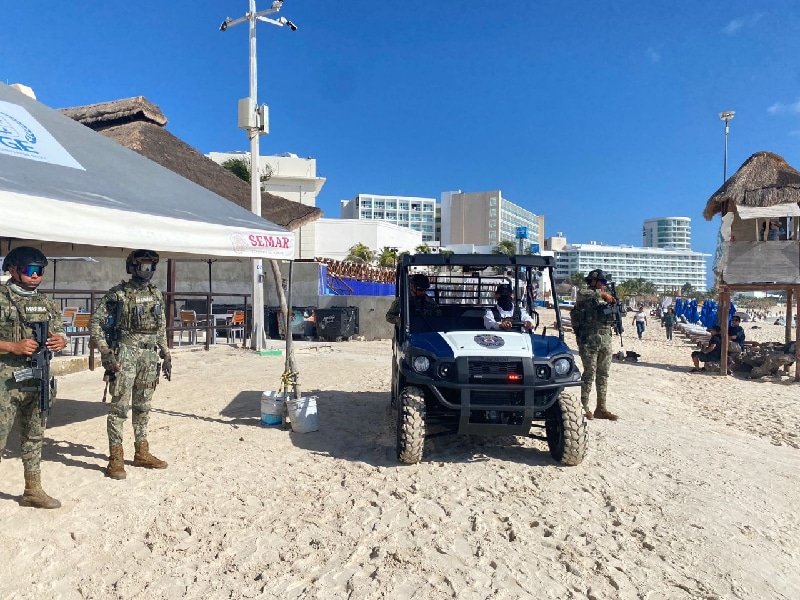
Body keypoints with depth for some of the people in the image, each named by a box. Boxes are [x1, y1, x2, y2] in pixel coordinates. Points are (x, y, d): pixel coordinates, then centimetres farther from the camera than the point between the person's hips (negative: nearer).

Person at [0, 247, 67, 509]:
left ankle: (33, 491, 26)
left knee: (34, 438, 15)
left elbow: (60, 333, 16)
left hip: (39, 381, 6)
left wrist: (60, 341, -6)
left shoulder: (47, 303, 10)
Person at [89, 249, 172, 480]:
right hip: (125, 356, -5)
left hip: (150, 357, 6)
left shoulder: (157, 295, 10)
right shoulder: (117, 294, -7)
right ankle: (116, 459, 6)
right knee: (120, 407, -2)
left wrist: (166, 355, 13)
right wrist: (106, 353, -13)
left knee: (143, 407, 13)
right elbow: (95, 324, -6)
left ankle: (142, 453, 22)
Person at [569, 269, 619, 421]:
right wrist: (602, 294, -24)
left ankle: (601, 408, 14)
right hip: (589, 338, -7)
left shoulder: (604, 298, 18)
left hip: (606, 338, 7)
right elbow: (581, 294, -29)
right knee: (589, 373, -4)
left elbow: (612, 316, 26)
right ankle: (584, 407, 4)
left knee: (603, 374, 8)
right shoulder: (585, 296, -5)